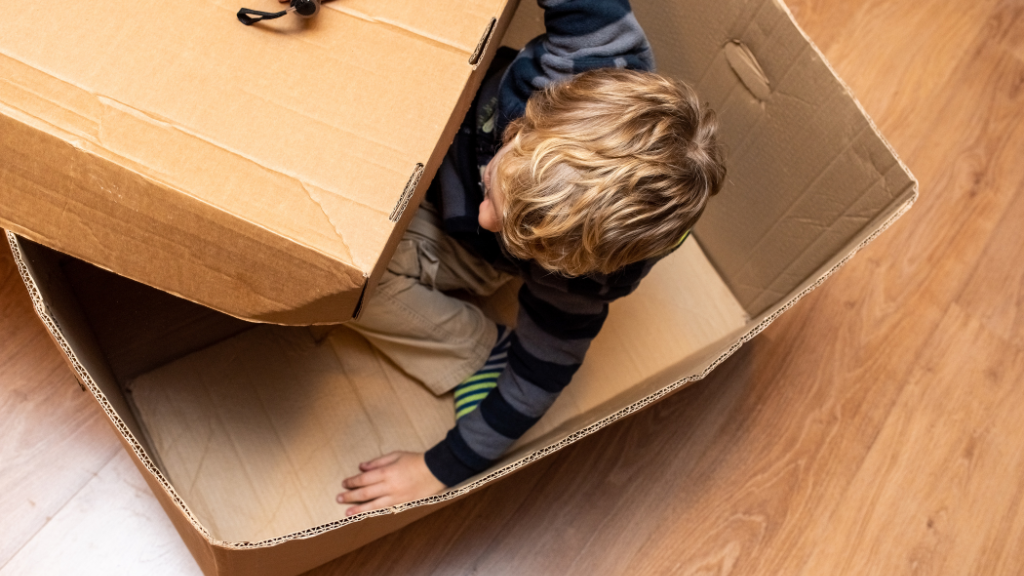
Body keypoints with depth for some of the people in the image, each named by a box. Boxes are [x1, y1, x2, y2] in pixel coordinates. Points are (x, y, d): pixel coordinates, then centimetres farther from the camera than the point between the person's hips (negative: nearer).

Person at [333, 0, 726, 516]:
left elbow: (540, 375, -23)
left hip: (466, 252, -4)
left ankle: (482, 353, -6)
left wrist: (441, 470, -13)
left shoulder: (576, 270, -37)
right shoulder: (592, 51, -39)